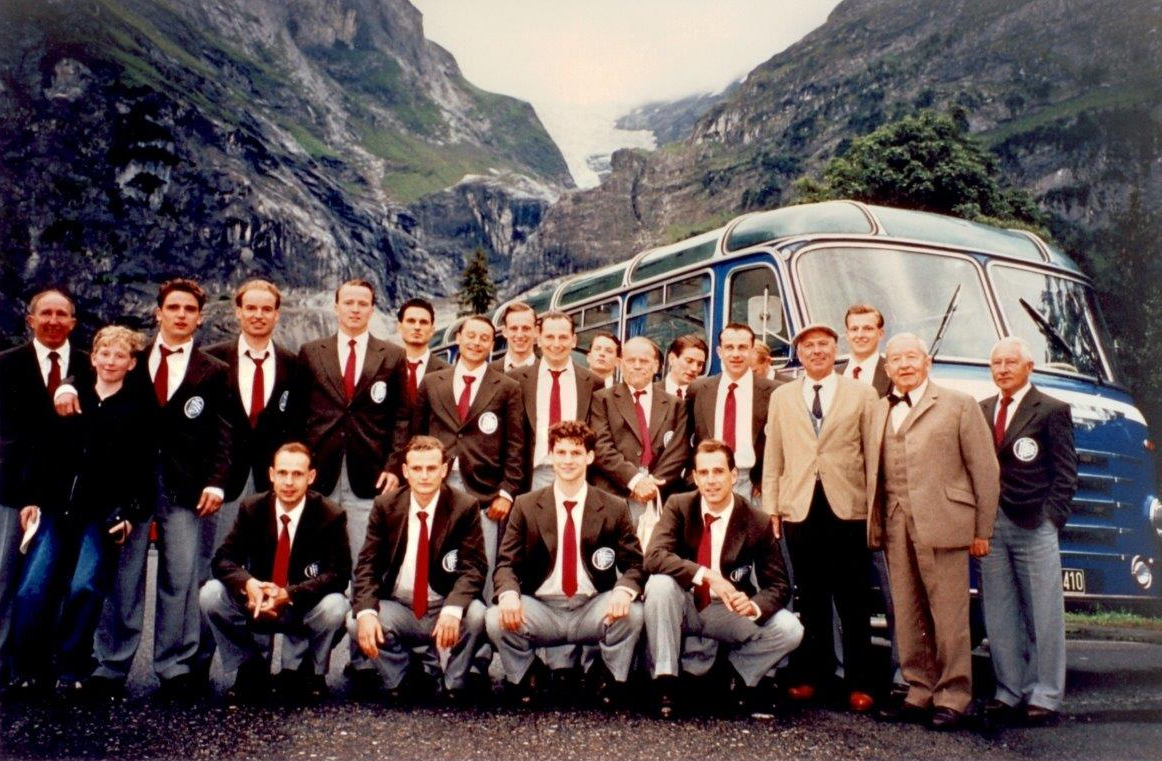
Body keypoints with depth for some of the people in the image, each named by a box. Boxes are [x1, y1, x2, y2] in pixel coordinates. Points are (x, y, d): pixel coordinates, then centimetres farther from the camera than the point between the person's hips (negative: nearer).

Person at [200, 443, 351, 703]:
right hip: (258, 605, 3)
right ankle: (252, 668, 0)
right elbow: (224, 558, -9)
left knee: (335, 607, -34)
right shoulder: (251, 508, -6)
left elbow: (339, 574, -19)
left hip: (306, 610, -3)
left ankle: (298, 671, -3)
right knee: (210, 594, -20)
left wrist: (289, 594, -34)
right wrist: (248, 583, -33)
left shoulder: (331, 515, -14)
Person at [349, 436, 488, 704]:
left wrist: (453, 609, -34)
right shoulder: (385, 506, -2)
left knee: (476, 614, -32)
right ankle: (398, 679, 5)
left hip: (446, 610, -2)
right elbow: (367, 564, -5)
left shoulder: (465, 507, -8)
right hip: (398, 609, 2)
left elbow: (474, 567, -13)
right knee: (356, 623, -25)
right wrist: (365, 612, -25)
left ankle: (453, 686, -2)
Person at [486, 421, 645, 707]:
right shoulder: (526, 506, 3)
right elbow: (506, 563, 0)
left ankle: (611, 682, 0)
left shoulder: (614, 508, 3)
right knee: (496, 618, -27)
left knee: (632, 613, -30)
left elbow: (634, 563, 1)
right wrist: (509, 593, -24)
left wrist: (624, 591, -24)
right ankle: (522, 682, 4)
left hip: (594, 610, 0)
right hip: (541, 610, 0)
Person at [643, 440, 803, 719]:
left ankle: (736, 670, 7)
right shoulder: (678, 506, -11)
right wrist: (707, 575, -39)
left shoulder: (758, 522, -10)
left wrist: (754, 606, -30)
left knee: (790, 631, -21)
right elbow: (654, 556, -27)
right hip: (684, 606, -1)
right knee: (660, 584, -33)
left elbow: (779, 585, -6)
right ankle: (665, 681, -17)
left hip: (729, 611, 1)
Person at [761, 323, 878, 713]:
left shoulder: (862, 395, 7)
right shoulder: (782, 397, 13)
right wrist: (770, 506, 5)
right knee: (811, 598, 10)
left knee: (853, 600, 2)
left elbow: (873, 454, 3)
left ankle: (858, 683, 13)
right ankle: (812, 673, 22)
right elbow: (773, 456, 11)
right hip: (800, 508, 2)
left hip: (848, 507, -2)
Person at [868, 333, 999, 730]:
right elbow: (872, 473, 12)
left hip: (942, 525, -4)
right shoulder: (879, 411, 16)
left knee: (949, 616, 0)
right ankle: (920, 692, 19)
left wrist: (982, 530, -1)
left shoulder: (958, 405, 4)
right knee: (908, 616, 9)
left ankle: (952, 697, 10)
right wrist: (874, 525, 3)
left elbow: (985, 470, 2)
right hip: (895, 528, 4)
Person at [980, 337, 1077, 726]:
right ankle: (1010, 690, 16)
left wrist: (1050, 518, -10)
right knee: (999, 615, 7)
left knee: (1044, 614, 1)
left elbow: (1065, 471, -2)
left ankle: (1045, 695, 9)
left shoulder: (1052, 410, 0)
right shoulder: (980, 411, 13)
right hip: (991, 526, 4)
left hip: (1034, 526, -4)